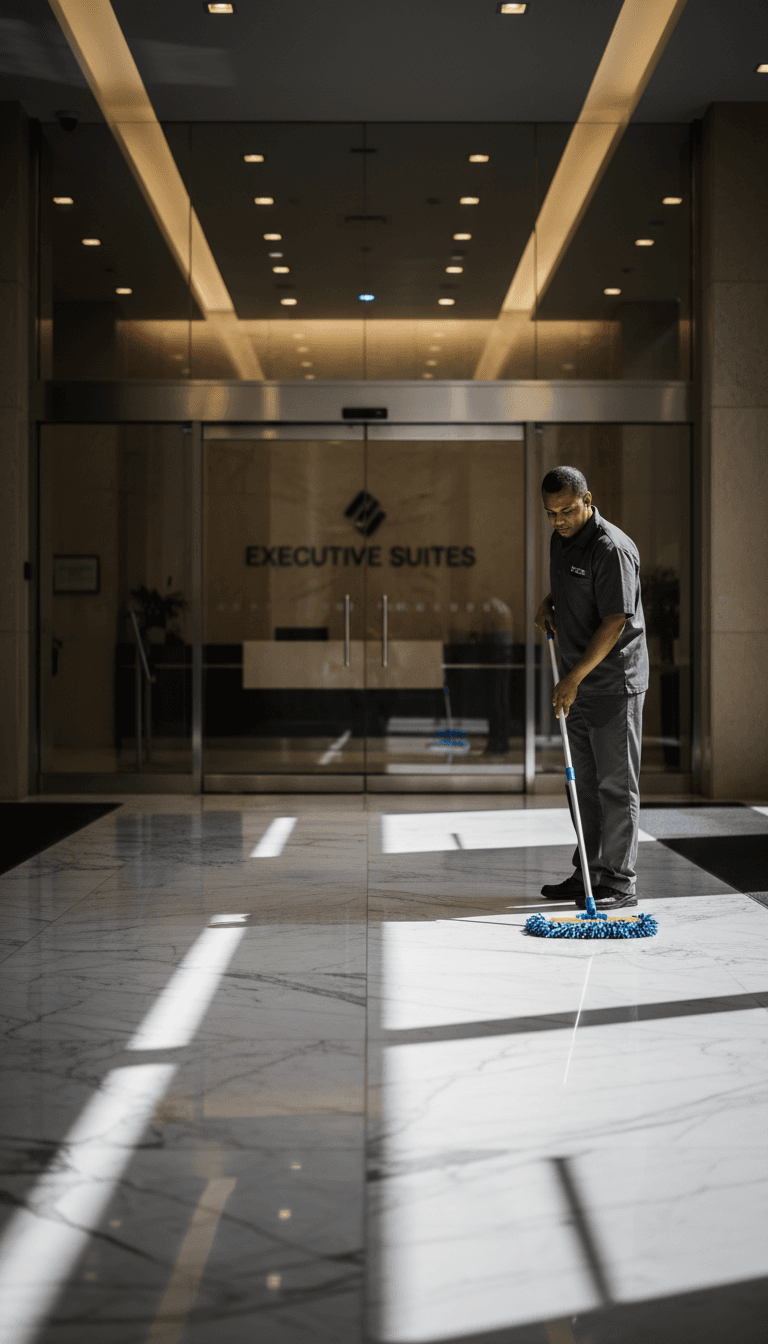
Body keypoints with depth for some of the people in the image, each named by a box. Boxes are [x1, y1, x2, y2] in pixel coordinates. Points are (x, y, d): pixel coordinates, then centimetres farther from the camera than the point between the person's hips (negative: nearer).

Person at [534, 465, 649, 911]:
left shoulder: (613, 548, -18)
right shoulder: (560, 541, 10)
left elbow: (614, 623, -22)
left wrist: (574, 677, -22)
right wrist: (549, 603, 8)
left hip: (614, 683, -9)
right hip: (579, 685, 9)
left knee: (616, 784, -4)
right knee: (586, 782, 13)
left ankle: (619, 882, 2)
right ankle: (589, 872, 22)